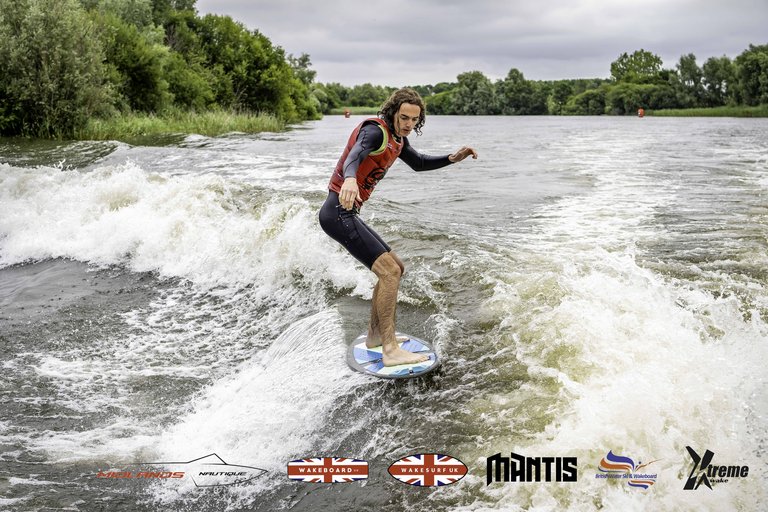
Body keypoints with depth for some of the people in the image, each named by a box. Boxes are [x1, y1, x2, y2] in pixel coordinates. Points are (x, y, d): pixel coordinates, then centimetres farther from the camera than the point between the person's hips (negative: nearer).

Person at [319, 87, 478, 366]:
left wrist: (452, 158, 12)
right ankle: (390, 350, -15)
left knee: (395, 268, 17)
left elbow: (418, 163, 28)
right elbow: (356, 153, -37)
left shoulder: (397, 138, 13)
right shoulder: (375, 130, -15)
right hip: (340, 211, -10)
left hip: (347, 214, 10)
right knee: (388, 271, -17)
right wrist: (350, 179, -59)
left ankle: (375, 335, 26)